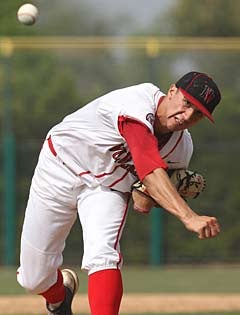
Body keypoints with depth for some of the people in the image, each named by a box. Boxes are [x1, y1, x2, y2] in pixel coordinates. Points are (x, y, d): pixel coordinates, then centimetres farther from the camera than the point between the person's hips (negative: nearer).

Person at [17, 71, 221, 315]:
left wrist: (146, 195, -17)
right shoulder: (138, 106, -36)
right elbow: (150, 171, -50)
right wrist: (189, 217, -61)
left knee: (103, 254, -27)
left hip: (109, 188, 4)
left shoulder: (182, 148, -12)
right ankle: (59, 294, 39)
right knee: (34, 279, 3)